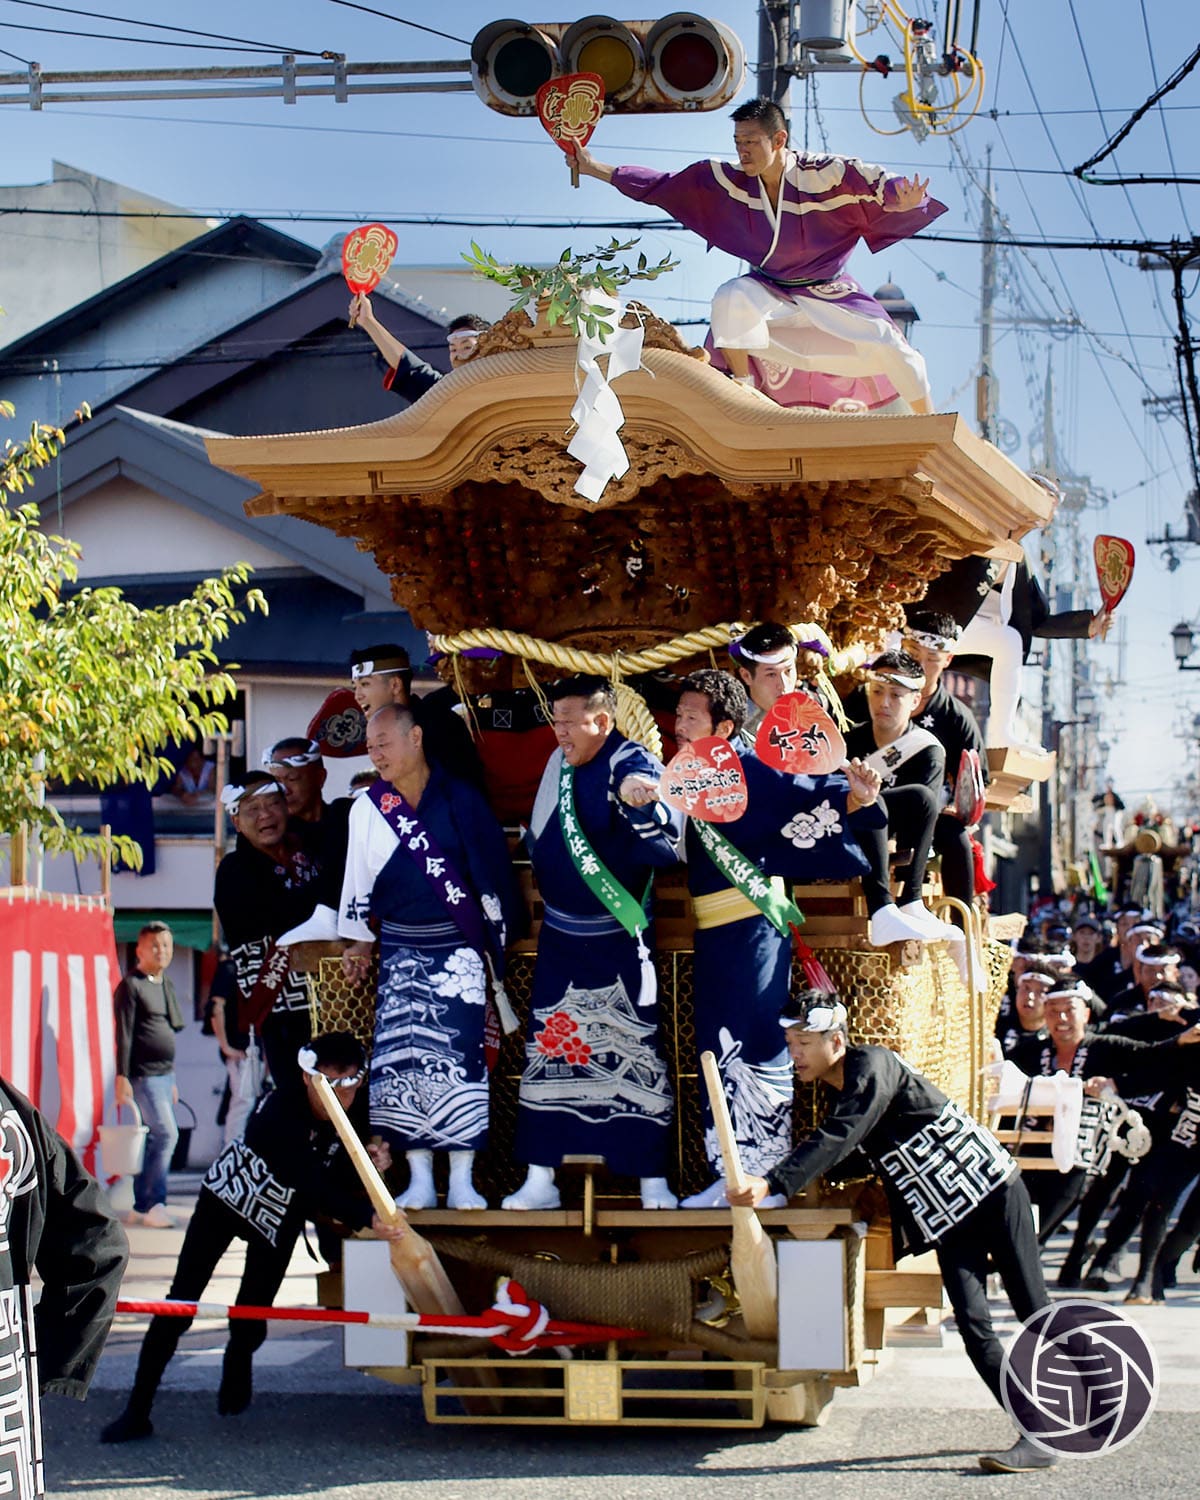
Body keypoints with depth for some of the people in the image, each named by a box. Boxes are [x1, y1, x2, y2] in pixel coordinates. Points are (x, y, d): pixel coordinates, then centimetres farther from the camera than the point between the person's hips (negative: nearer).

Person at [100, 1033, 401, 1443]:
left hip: (280, 1218, 4)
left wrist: (370, 1169, -36)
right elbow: (311, 1185, -43)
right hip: (226, 1198, -4)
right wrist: (366, 1219, -52)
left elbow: (340, 1190, -17)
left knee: (251, 1319, 1)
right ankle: (137, 1411, -3)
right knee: (180, 1303, -10)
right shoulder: (279, 1113, -35)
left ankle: (236, 1377, 37)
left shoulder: (353, 1123, -17)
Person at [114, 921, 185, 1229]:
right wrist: (122, 1076, -18)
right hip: (143, 1074, -8)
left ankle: (140, 1208, 14)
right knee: (166, 1133, -14)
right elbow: (124, 1034, -12)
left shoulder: (165, 984, 17)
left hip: (164, 1073, 8)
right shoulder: (131, 986, -8)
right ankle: (154, 1204, -10)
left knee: (153, 1139, 8)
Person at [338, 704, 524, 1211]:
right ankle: (420, 1178, 3)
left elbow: (492, 870, 2)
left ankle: (462, 1179, 0)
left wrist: (495, 937, 2)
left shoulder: (460, 799, -2)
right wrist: (359, 941, 11)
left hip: (458, 950, -2)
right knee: (401, 1059, -4)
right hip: (400, 953, 2)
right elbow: (358, 879, 12)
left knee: (461, 1057, -6)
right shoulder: (367, 808, 4)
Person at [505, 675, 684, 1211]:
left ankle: (653, 1182, 7)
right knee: (547, 1052, 8)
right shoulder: (558, 763, 4)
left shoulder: (634, 766, -16)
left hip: (618, 944, -6)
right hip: (560, 940, 6)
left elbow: (664, 845, -33)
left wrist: (637, 805, -50)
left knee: (636, 1055, -1)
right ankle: (540, 1179, 16)